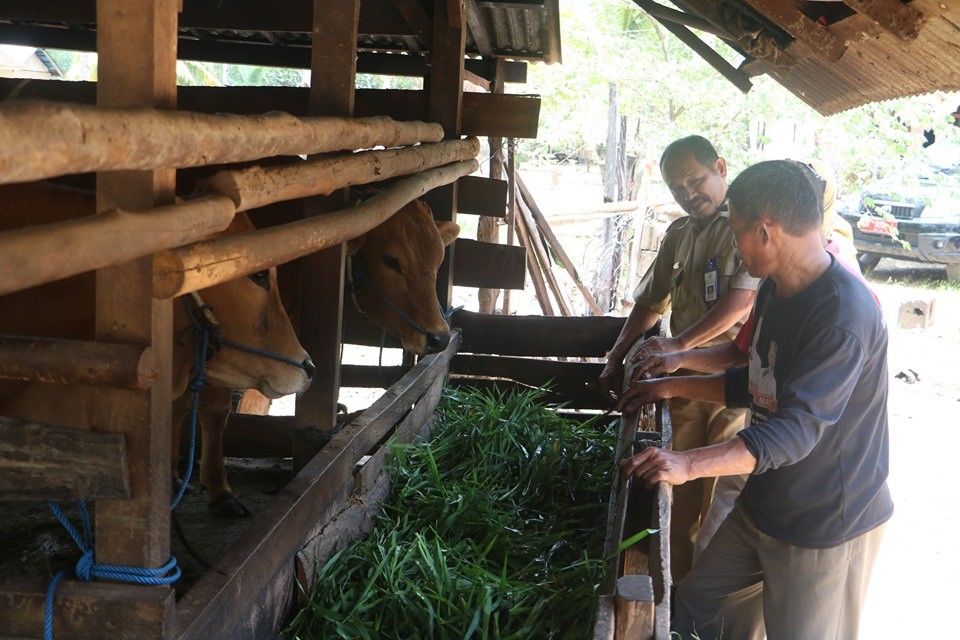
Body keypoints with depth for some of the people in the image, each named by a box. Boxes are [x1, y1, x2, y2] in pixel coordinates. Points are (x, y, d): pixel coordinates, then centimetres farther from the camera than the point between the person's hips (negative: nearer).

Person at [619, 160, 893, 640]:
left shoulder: (846, 314, -27)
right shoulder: (775, 289, 3)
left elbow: (798, 429, -34)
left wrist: (688, 465, -44)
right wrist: (674, 387, 11)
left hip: (828, 527, -9)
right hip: (763, 504, 9)